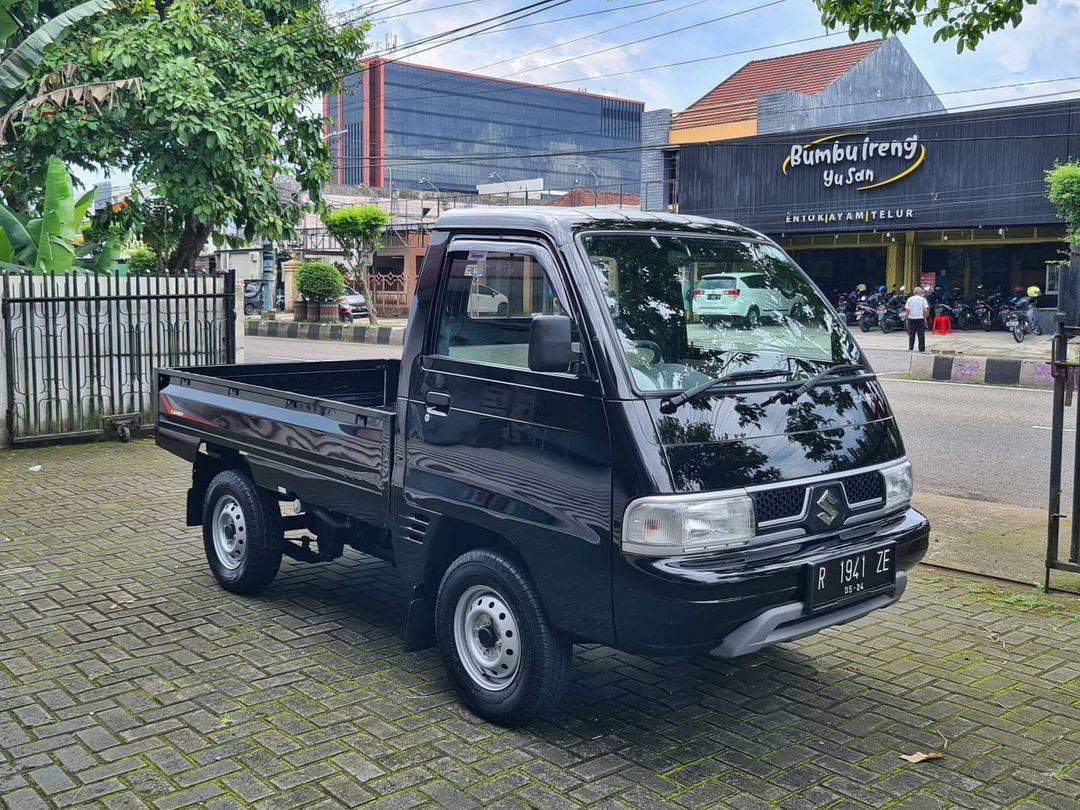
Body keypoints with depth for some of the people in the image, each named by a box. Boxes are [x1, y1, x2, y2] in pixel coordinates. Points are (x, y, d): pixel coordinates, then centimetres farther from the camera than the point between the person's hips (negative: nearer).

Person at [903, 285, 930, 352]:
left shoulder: (909, 299, 2)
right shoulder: (923, 299, -3)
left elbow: (907, 309, -3)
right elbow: (925, 310, -7)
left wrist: (907, 318, 5)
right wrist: (925, 318, 3)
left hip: (911, 318, 2)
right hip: (920, 319, -1)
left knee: (911, 334, 8)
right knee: (921, 335, 4)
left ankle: (910, 348, 7)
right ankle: (921, 349, 5)